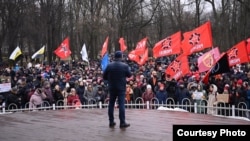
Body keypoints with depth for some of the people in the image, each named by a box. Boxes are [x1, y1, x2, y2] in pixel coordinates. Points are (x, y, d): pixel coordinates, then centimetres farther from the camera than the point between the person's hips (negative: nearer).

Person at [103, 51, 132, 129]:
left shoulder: (109, 65, -5)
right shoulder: (125, 66, -9)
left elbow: (104, 76, -1)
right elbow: (129, 75, 4)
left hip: (112, 88, 2)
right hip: (121, 88, -2)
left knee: (111, 104, 11)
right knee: (121, 104, -1)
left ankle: (111, 122, 15)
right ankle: (122, 122, -2)